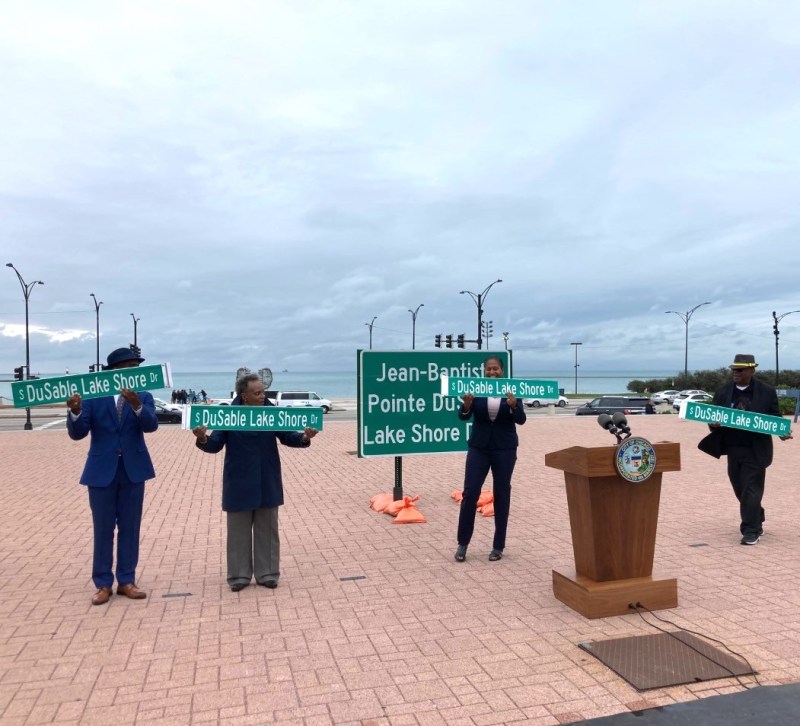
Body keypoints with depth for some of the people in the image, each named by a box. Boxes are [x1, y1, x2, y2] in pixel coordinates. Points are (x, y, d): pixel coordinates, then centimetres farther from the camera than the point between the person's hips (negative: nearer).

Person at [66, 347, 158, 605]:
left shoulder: (143, 396, 0)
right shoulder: (93, 397, -2)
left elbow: (151, 425, -17)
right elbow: (77, 433, -9)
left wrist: (136, 405, -36)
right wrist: (75, 411, -29)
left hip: (133, 470, 1)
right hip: (102, 471, -1)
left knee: (130, 528, 8)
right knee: (103, 529, 6)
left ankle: (126, 581, 19)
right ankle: (103, 584, 17)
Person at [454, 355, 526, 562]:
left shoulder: (511, 390, -2)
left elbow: (521, 420, -9)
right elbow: (464, 416, -9)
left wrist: (513, 406, -30)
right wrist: (466, 405, -32)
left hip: (504, 448, 0)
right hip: (479, 447, 0)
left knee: (501, 495, 6)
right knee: (470, 493, -3)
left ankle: (498, 546, 18)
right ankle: (462, 543, 11)